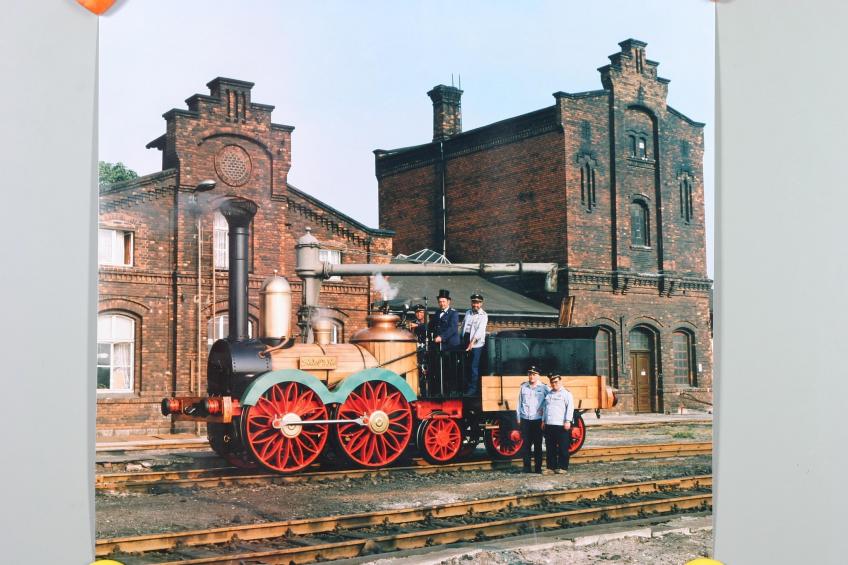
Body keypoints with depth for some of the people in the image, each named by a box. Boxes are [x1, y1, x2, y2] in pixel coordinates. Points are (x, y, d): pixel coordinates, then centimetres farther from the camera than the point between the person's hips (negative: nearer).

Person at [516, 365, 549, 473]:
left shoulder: (543, 387, -1)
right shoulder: (523, 387, 6)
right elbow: (519, 403, 11)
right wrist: (519, 418, 10)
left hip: (538, 420, -2)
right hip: (525, 420, 2)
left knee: (538, 444, 3)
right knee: (526, 444, 3)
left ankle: (538, 467, 10)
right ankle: (526, 467, 9)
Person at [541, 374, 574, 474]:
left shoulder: (566, 393, 0)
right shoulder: (549, 394, 20)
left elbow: (570, 408, -8)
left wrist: (568, 421, -15)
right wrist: (543, 421, 19)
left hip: (561, 425, -6)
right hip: (549, 425, 6)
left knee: (563, 448, -3)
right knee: (550, 448, 8)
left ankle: (563, 467, 3)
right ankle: (551, 466, 14)